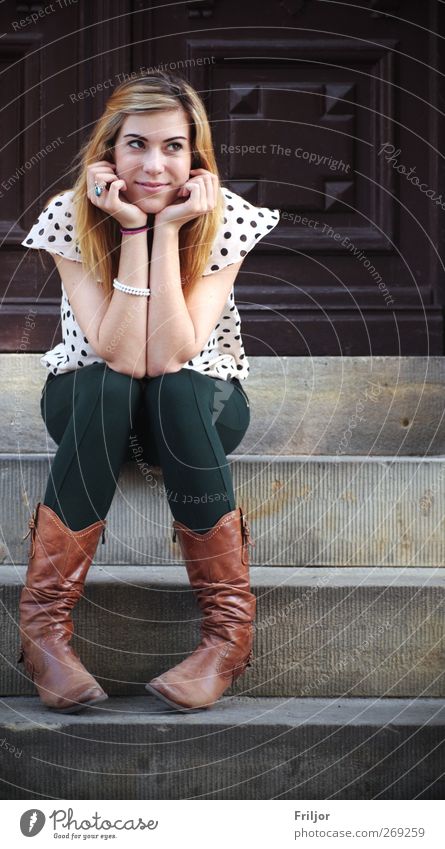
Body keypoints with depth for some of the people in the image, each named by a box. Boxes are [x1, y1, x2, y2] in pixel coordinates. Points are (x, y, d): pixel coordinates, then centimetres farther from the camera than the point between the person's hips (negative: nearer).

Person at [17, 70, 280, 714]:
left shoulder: (223, 220, -18)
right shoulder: (69, 217, -18)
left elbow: (167, 356, -29)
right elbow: (120, 357, -28)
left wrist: (168, 230, -31)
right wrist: (133, 229, -32)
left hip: (200, 401, 0)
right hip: (91, 401, 0)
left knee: (174, 392, -35)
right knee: (106, 385, -35)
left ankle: (230, 626, -27)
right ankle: (45, 623, -29)